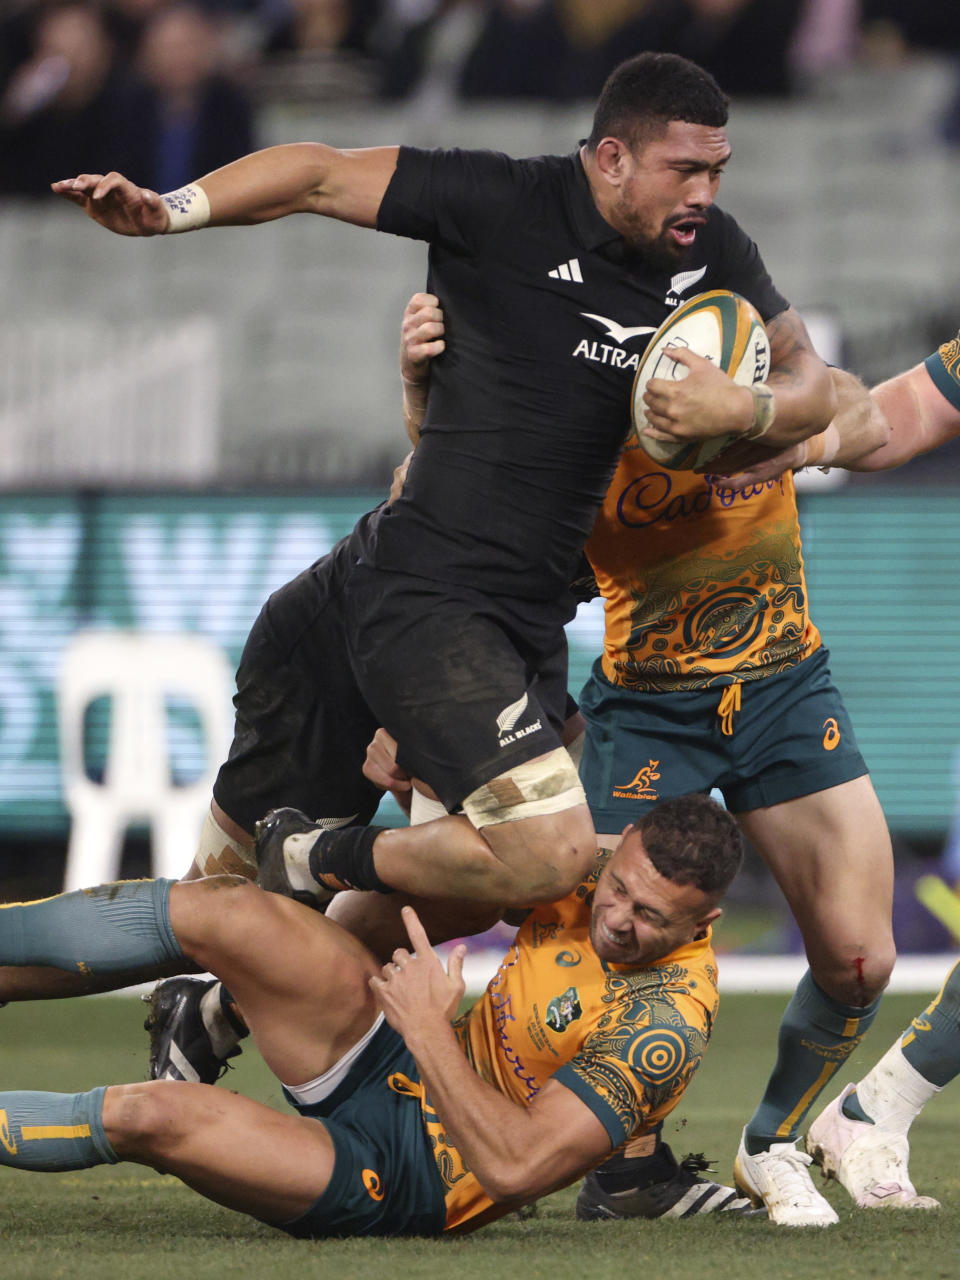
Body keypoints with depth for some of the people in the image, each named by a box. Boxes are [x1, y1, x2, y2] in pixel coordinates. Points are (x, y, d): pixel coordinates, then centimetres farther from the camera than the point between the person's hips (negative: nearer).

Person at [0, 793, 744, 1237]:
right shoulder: (603, 873, -6)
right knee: (225, 910, -13)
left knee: (149, 1116, -24)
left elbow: (513, 1167, -33)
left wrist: (428, 1029, -28)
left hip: (402, 1180, -7)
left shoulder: (667, 1024, -28)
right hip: (401, 1069, 7)